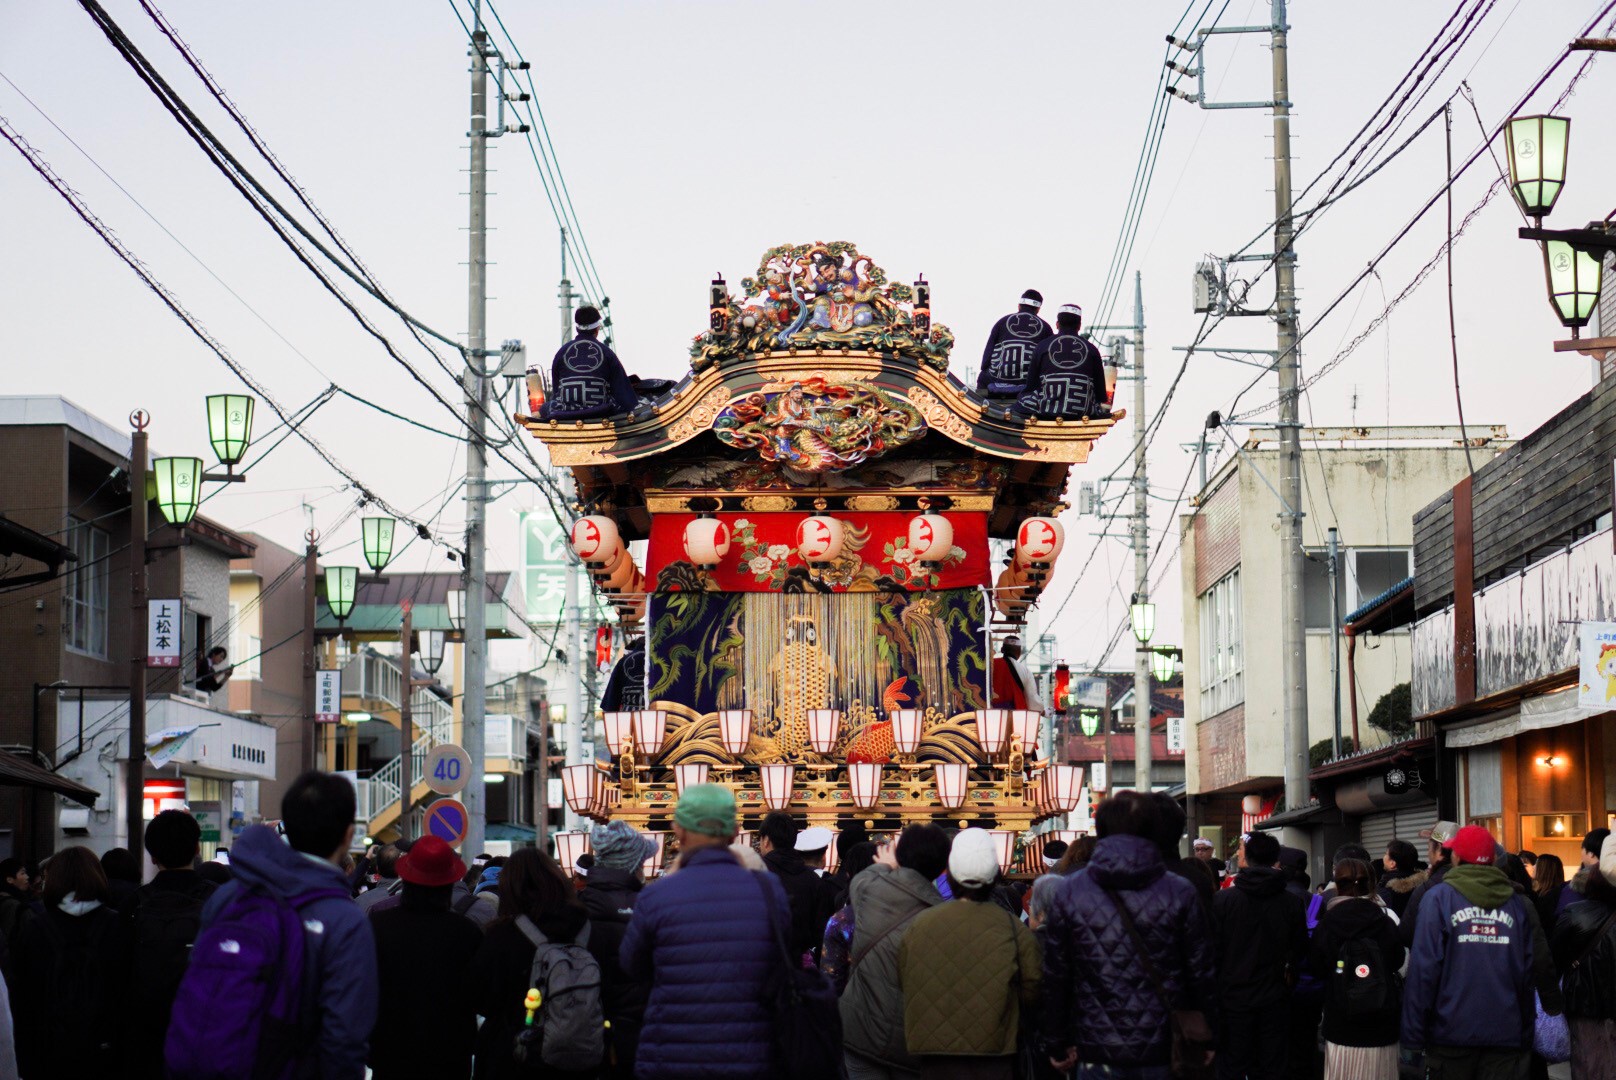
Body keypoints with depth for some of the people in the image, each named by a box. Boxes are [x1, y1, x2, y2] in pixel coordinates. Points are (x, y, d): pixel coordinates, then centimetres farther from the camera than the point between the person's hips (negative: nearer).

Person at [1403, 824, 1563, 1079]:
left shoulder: (1438, 897, -5)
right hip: (1507, 1033, 2)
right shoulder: (1518, 903, 4)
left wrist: (1413, 1034, -7)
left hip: (1452, 1029, -2)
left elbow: (1424, 968, -10)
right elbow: (1541, 965, 3)